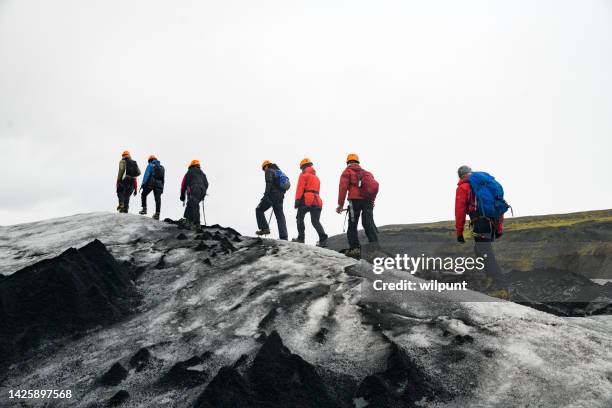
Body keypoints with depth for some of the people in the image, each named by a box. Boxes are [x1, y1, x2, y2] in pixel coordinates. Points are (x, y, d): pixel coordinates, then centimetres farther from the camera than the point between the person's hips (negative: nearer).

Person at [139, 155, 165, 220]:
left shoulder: (150, 166, 4)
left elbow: (146, 175, -8)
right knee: (158, 199, 1)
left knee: (143, 195, 15)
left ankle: (144, 209, 5)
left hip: (150, 183, -4)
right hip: (159, 185, 4)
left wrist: (143, 184, -11)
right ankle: (157, 214, -4)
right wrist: (162, 188, 22)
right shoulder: (162, 167, 20)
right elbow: (163, 178, 20)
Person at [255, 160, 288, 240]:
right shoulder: (280, 172, 25)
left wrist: (266, 194, -21)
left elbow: (269, 182, -16)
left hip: (272, 195, -7)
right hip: (280, 197, 7)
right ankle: (284, 237, -1)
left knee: (259, 210, 8)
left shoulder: (269, 171, 1)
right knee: (280, 216, 5)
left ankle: (264, 228, -2)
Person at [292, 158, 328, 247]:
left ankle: (301, 238, 5)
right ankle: (323, 239, -16)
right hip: (317, 201, 6)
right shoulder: (316, 177, 25)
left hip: (306, 200, -6)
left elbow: (300, 188, -8)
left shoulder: (304, 175, 3)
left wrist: (297, 200, -12)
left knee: (300, 218, 9)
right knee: (315, 221, 1)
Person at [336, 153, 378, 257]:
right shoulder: (366, 173, 25)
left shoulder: (347, 172, 10)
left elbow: (343, 188, -2)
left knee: (352, 225, 3)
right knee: (369, 224, 2)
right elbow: (374, 187, 16)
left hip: (355, 200, -4)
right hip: (368, 201, 4)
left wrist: (340, 204, -4)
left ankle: (355, 248, -4)